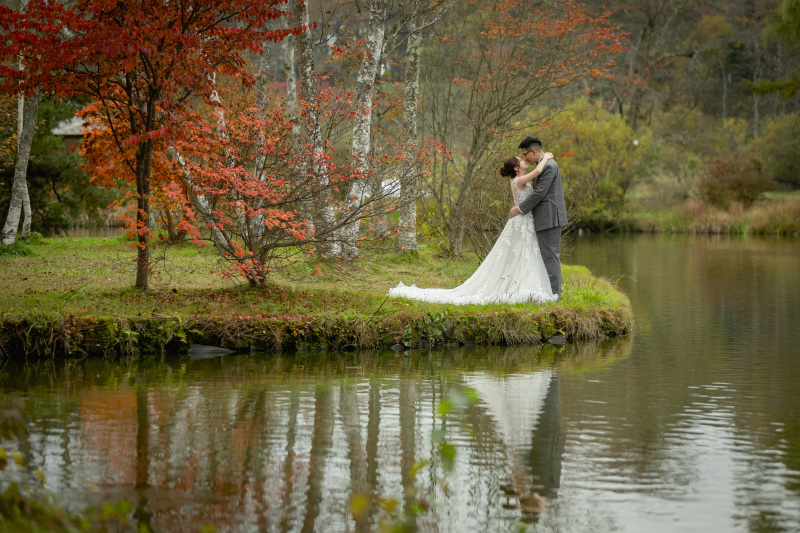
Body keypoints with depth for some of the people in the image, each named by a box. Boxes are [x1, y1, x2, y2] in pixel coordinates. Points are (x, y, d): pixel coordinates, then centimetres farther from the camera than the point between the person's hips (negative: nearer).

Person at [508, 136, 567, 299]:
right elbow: (537, 192, 19)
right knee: (550, 256, 12)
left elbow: (539, 193, -18)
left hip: (549, 218, -11)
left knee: (550, 256, -8)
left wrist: (519, 209, -11)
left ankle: (553, 292, -6)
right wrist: (518, 206, 10)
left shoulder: (549, 166, -15)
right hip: (548, 218, 11)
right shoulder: (546, 165, 18)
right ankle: (553, 291, 16)